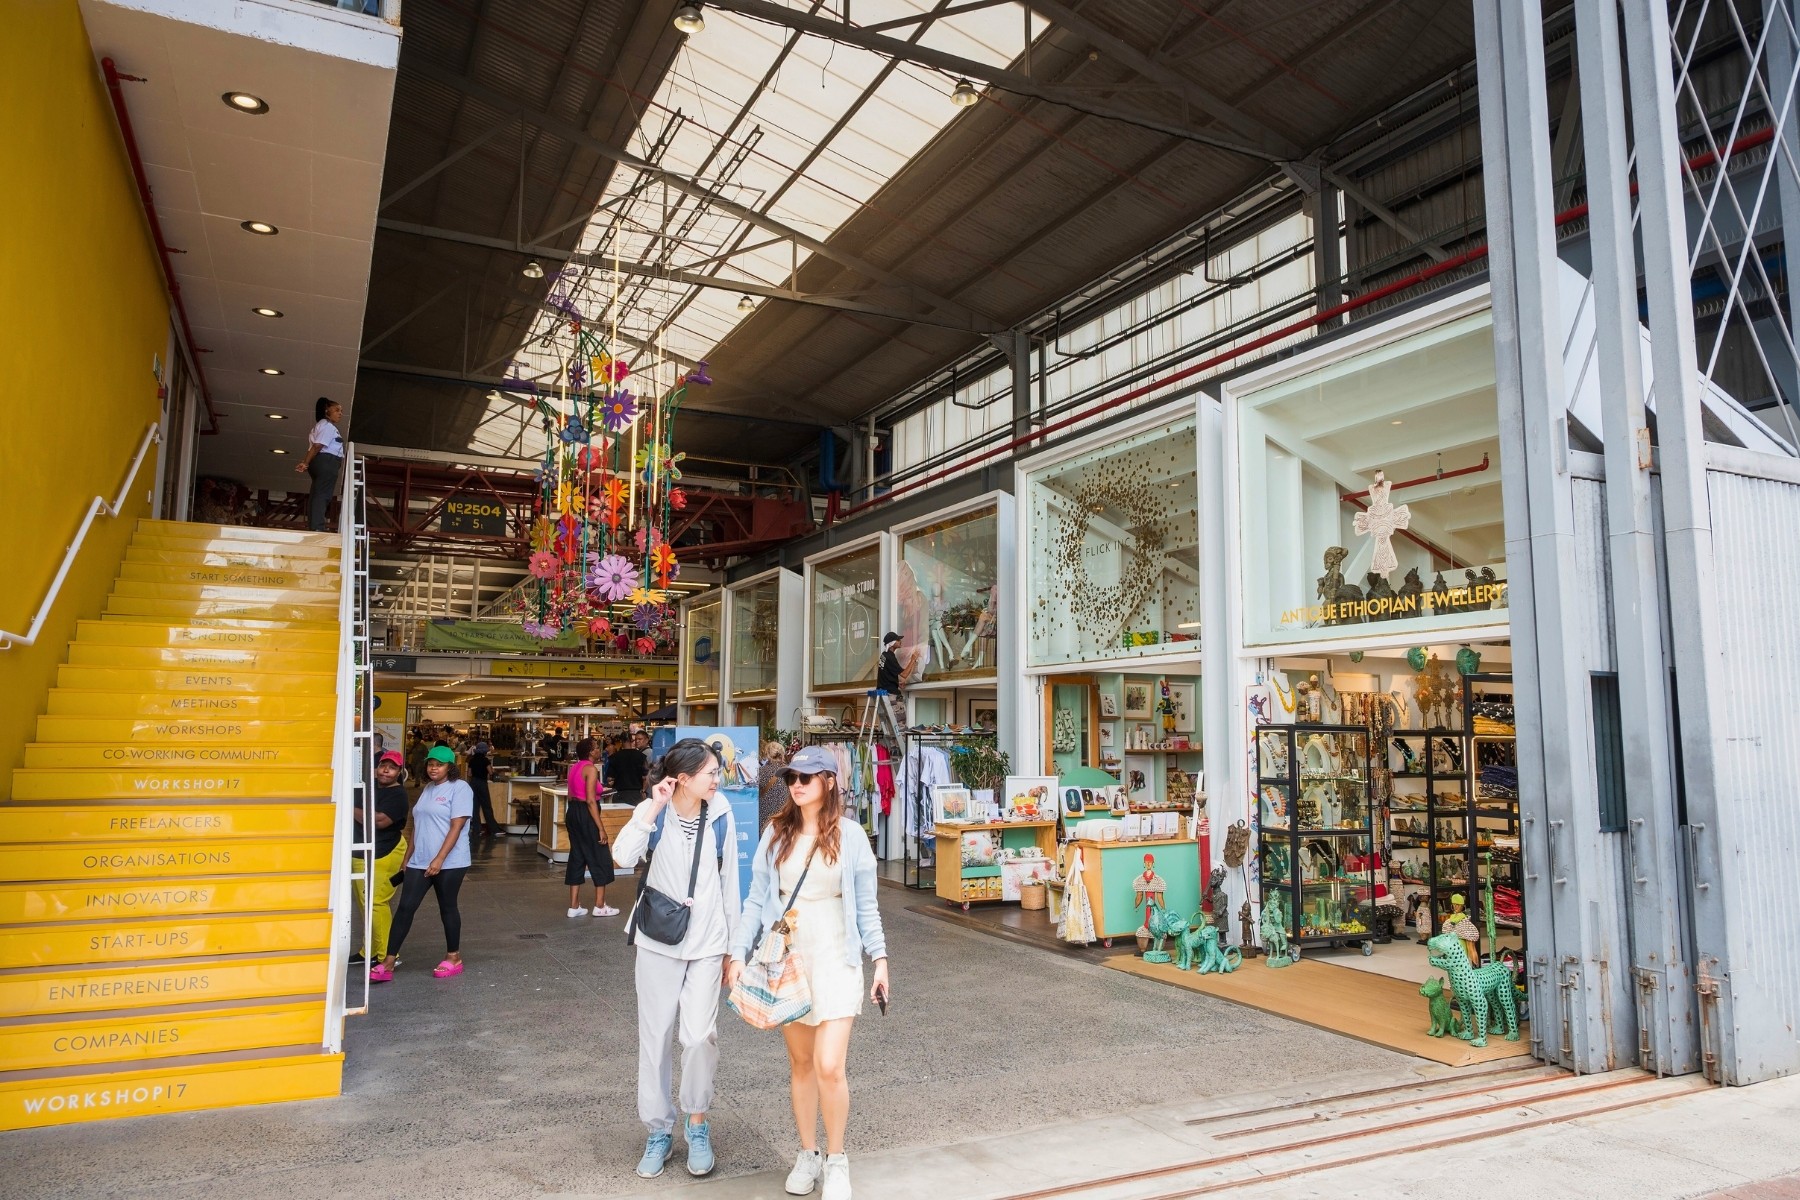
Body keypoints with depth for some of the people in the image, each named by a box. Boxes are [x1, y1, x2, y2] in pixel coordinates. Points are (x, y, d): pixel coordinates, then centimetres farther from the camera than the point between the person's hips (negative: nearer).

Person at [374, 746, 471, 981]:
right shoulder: (428, 789, 15)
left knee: (447, 908, 5)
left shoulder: (459, 788, -9)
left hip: (449, 862, -7)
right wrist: (409, 856, 18)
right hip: (420, 862, 7)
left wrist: (439, 859, -20)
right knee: (405, 908, 1)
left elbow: (456, 827, -16)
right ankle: (388, 963, 3)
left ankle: (454, 958, 20)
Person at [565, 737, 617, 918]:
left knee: (577, 857, 13)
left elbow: (570, 796, 16)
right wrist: (601, 828, -20)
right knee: (600, 858, 3)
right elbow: (590, 801, -21)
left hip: (573, 812, 9)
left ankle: (574, 906, 15)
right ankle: (599, 906, 8)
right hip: (586, 814, -9)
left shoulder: (575, 768, 11)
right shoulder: (591, 769, -16)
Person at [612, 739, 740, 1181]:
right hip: (658, 941, 0)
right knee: (654, 1037, 8)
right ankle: (659, 1130, 26)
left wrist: (733, 946, 7)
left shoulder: (720, 817, -4)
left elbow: (729, 883, 3)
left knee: (700, 1035, -9)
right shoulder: (653, 812, -8)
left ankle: (697, 1125, 15)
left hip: (706, 944, 0)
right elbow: (623, 857, -25)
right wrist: (654, 809, -28)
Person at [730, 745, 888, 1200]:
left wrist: (879, 957, -2)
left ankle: (836, 1159, 12)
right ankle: (807, 1154, 30)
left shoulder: (849, 835, -4)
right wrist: (738, 953, -2)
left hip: (835, 959, -3)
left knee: (829, 1066, -10)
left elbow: (865, 905, 0)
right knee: (800, 1062, 12)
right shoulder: (776, 833, 2)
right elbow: (757, 900, 4)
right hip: (786, 958, 3)